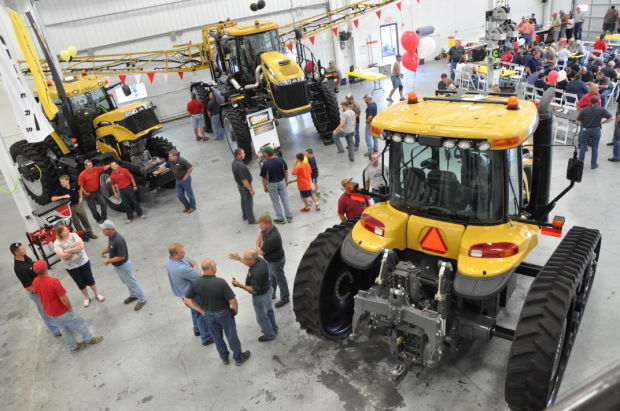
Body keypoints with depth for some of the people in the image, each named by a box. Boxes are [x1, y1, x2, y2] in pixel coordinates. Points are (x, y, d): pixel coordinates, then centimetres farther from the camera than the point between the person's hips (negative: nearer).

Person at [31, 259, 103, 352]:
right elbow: (64, 299, -28)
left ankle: (73, 346, 39)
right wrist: (70, 308, -10)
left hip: (49, 312, 7)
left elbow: (42, 294, 7)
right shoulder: (54, 281, -33)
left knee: (63, 329, 24)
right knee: (78, 323, 15)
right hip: (62, 312, -7)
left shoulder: (35, 282, -10)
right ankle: (89, 339, 33)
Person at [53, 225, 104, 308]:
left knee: (90, 279, 14)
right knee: (80, 283, 14)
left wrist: (68, 250, -24)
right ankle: (86, 298, 37)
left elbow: (81, 246, -21)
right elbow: (62, 255, -26)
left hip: (83, 262, 1)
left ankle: (97, 294, 35)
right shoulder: (57, 243, -15)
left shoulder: (73, 235, -10)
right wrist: (75, 248, -21)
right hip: (71, 267, -1)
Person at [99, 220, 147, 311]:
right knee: (126, 282, 26)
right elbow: (110, 247, 13)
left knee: (132, 282, 7)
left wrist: (109, 261, -22)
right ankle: (133, 295, 47)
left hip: (123, 265, -9)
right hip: (116, 266, 9)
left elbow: (121, 257, -31)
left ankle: (142, 300, 24)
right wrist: (103, 251, -6)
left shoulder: (118, 240, -35)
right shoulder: (110, 236, -6)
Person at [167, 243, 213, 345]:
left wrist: (193, 265, -18)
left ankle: (197, 330, 52)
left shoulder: (170, 261, -10)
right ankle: (206, 338, 28)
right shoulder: (181, 268, -40)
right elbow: (199, 275, -26)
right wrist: (195, 267, -9)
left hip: (183, 293, 9)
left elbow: (192, 261, -1)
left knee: (195, 311, 30)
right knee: (202, 315, 11)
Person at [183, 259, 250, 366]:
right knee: (231, 335, 19)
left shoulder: (195, 283, -21)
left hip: (208, 314, 4)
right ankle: (239, 358, 39)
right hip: (224, 313, -4)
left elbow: (187, 300, -9)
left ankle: (224, 358, 46)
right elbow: (233, 301, -29)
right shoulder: (221, 283, -34)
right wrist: (236, 310, -6)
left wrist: (201, 311, 1)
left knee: (217, 337, 26)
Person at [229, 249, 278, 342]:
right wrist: (239, 259, 9)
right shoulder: (260, 260, -13)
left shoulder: (257, 272, -40)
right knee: (268, 311, 29)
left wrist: (240, 285, -38)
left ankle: (269, 335, 37)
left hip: (260, 296, -9)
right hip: (267, 289, 9)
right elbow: (251, 264, 12)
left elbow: (254, 290, -32)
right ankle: (273, 329, 51)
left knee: (262, 317, 15)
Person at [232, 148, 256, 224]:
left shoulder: (234, 162, -4)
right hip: (245, 186, -9)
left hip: (239, 185, 9)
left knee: (243, 201, 25)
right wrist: (250, 189, -22)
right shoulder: (241, 166, -34)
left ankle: (245, 216, 42)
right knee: (249, 203, 5)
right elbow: (244, 180, -30)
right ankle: (251, 220, 18)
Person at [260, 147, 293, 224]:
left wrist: (265, 187, 1)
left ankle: (280, 219, 20)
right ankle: (289, 217, 23)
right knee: (285, 199, 15)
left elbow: (264, 178, -13)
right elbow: (286, 171, 1)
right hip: (282, 182, 3)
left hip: (272, 184, -3)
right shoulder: (281, 160, -9)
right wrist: (286, 180, 15)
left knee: (275, 202, 12)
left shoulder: (265, 164, -20)